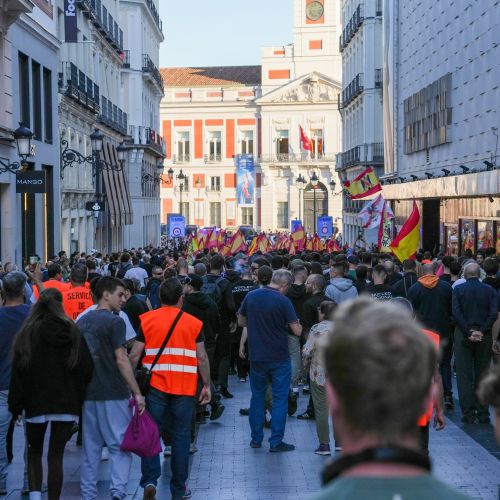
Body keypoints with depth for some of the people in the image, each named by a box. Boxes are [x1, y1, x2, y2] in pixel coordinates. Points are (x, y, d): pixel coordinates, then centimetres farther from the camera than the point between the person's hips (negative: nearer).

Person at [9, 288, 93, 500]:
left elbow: (19, 371, -5)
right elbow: (87, 368, 1)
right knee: (56, 455, 5)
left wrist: (15, 405, 1)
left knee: (34, 452, 15)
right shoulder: (73, 333, 0)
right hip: (67, 404, 1)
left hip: (36, 403, -1)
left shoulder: (26, 333, -5)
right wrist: (79, 399, 11)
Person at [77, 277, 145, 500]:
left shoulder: (81, 321, 10)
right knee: (120, 445, 0)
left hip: (88, 392, 6)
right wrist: (137, 392, -12)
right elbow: (121, 360, -15)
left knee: (91, 446, 12)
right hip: (113, 394, -6)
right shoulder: (114, 322, -11)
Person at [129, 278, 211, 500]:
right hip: (184, 388, 0)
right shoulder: (194, 323, 0)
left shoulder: (147, 320, 0)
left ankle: (150, 481, -5)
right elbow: (202, 358, 1)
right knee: (180, 437, 9)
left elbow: (134, 355, -1)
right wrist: (207, 385, 9)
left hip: (155, 385, 0)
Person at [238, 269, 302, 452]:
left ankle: (256, 439, 19)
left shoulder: (251, 296, -1)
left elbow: (241, 322, 11)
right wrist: (290, 323, 7)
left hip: (256, 356, 4)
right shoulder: (283, 301, -14)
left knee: (257, 396, 15)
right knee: (280, 399, 5)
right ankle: (276, 442, 5)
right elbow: (297, 331, -13)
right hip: (279, 358, -4)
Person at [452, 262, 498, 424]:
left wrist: (468, 331, -11)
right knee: (482, 375, 9)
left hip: (463, 336, -2)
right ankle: (483, 413, 10)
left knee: (464, 376, 2)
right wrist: (482, 331, -10)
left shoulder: (458, 289, -2)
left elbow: (456, 313, -12)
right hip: (484, 337, 2)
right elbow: (494, 313, -9)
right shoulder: (489, 290, 2)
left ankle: (468, 414, -1)